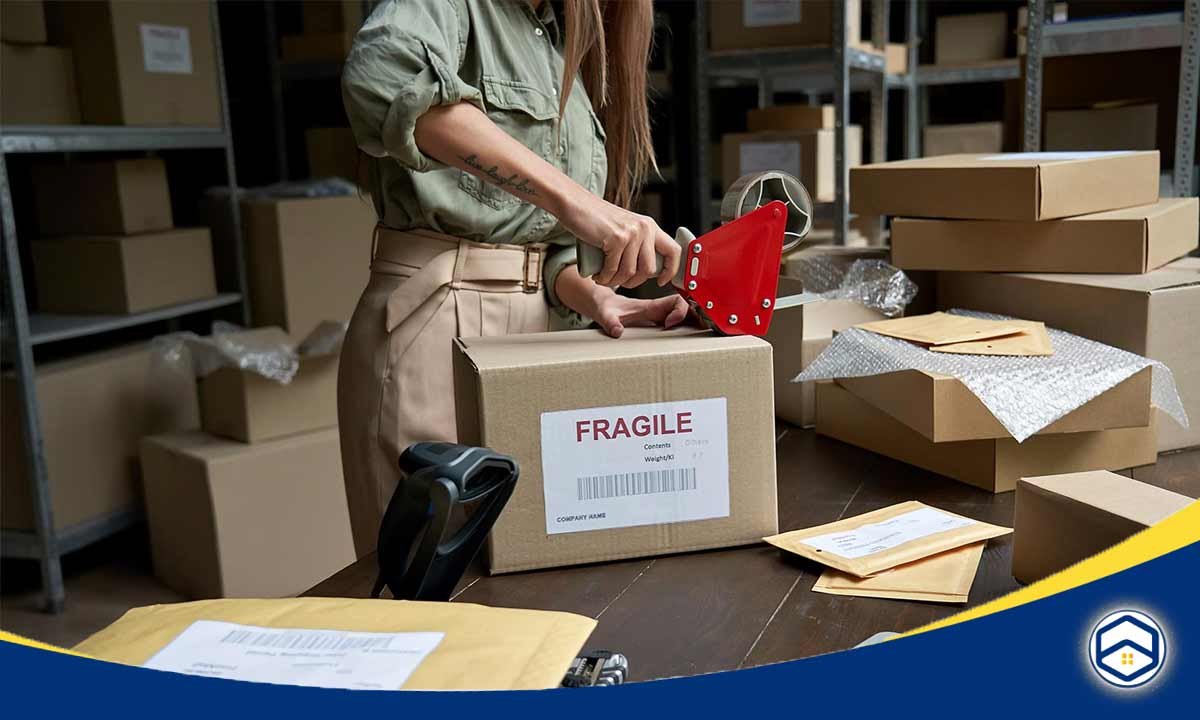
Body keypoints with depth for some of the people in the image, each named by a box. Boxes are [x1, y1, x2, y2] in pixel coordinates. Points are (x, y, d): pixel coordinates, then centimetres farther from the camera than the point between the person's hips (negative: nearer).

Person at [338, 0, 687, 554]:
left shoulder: (568, 49, 19)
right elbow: (385, 77, -28)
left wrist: (594, 298, -6)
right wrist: (571, 197, -35)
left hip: (536, 322, 7)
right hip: (433, 323, -7)